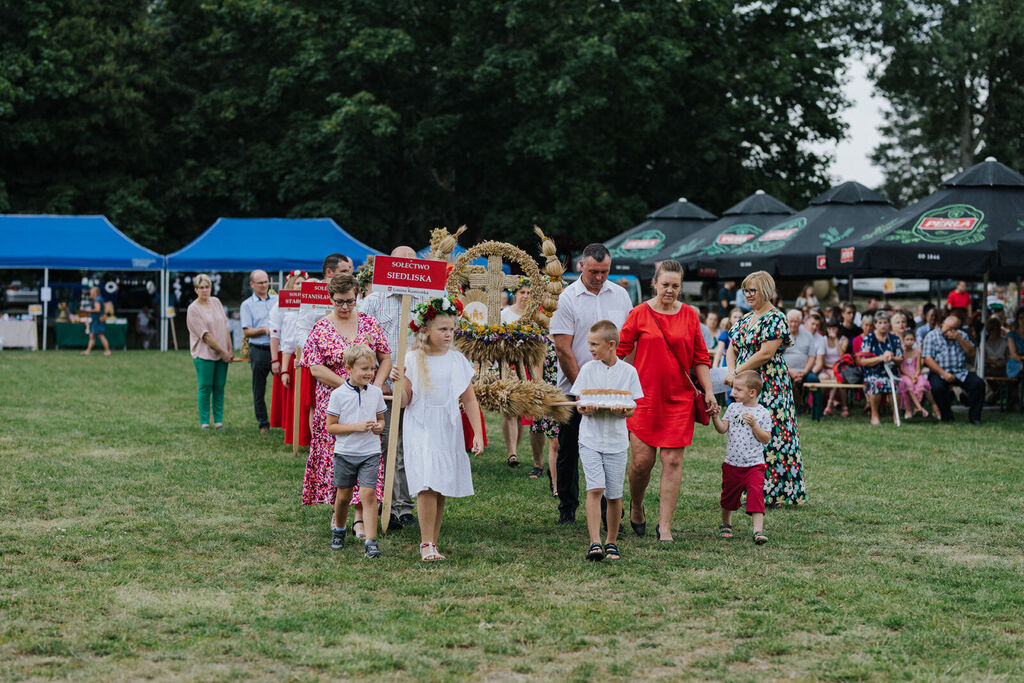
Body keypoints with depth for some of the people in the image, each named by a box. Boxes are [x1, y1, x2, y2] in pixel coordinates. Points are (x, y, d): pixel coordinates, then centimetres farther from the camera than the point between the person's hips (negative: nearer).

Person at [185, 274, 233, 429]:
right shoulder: (193, 309, -8)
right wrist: (223, 352, -11)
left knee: (220, 387, 5)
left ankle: (218, 420, 11)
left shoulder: (216, 302, 10)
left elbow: (225, 327, 12)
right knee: (205, 388, -3)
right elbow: (205, 335, -12)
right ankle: (204, 421, 5)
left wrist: (230, 350, 6)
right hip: (204, 354, -5)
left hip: (222, 354, 5)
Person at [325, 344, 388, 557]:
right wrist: (356, 427, -19)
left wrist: (379, 426, -8)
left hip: (370, 453, 1)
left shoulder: (376, 392, 2)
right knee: (343, 496, 12)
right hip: (345, 452, -1)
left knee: (369, 494, -10)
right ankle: (339, 530, 38)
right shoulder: (339, 394, -8)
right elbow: (330, 427, -7)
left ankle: (371, 542, -11)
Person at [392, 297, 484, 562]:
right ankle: (426, 544, -9)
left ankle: (432, 543, 11)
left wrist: (478, 434, 4)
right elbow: (405, 401, 1)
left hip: (449, 431, 3)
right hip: (421, 431, -3)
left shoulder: (457, 361, 6)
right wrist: (397, 383, -18)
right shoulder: (413, 359, -1)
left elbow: (469, 400, 9)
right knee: (427, 486, -15)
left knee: (442, 490, 3)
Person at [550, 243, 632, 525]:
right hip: (574, 390, -2)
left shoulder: (620, 296, 8)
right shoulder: (567, 298, -5)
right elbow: (563, 349, -8)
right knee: (569, 451, 6)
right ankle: (567, 508, 17)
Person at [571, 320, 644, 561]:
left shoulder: (628, 371, 0)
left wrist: (622, 409, -22)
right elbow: (579, 403, 4)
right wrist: (585, 408, -19)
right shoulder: (588, 369, 3)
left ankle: (611, 542, 21)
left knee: (614, 495, 5)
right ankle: (595, 543, -15)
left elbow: (631, 409, 1)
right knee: (595, 489, -13)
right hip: (590, 439, 0)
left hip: (616, 440, 0)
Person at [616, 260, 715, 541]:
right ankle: (636, 506, 27)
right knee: (642, 460, -3)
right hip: (645, 396, -2)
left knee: (673, 461, -3)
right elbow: (620, 351, 2)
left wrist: (708, 391, 4)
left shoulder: (690, 315, 7)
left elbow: (700, 358, 12)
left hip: (679, 399, 2)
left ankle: (665, 526, 3)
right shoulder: (640, 313, 0)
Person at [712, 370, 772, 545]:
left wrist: (753, 424, -20)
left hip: (754, 465, -4)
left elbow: (765, 439, -8)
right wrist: (715, 416, -15)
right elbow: (722, 429, 0)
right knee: (728, 496, 16)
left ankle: (758, 530, -17)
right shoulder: (733, 408, 5)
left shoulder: (763, 413, -5)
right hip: (732, 463, 4)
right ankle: (726, 525, 38)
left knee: (756, 495, -16)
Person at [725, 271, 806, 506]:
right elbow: (732, 349, 15)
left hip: (769, 387, -8)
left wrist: (737, 373, -13)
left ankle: (769, 494, -4)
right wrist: (732, 371, -5)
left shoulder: (775, 319, -11)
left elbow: (765, 354, -18)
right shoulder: (746, 319, 16)